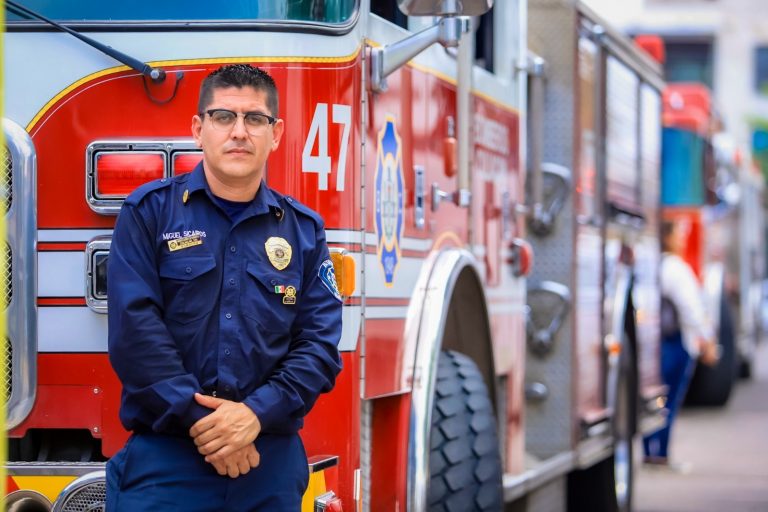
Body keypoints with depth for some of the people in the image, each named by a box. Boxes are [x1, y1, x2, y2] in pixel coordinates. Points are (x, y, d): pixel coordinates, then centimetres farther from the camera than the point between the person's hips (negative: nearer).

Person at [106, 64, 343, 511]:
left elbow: (320, 343, 2)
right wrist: (199, 419, -15)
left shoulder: (304, 230, 10)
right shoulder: (150, 212, 2)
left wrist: (257, 413, -14)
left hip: (272, 462, 3)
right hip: (164, 459, -2)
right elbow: (135, 327, -8)